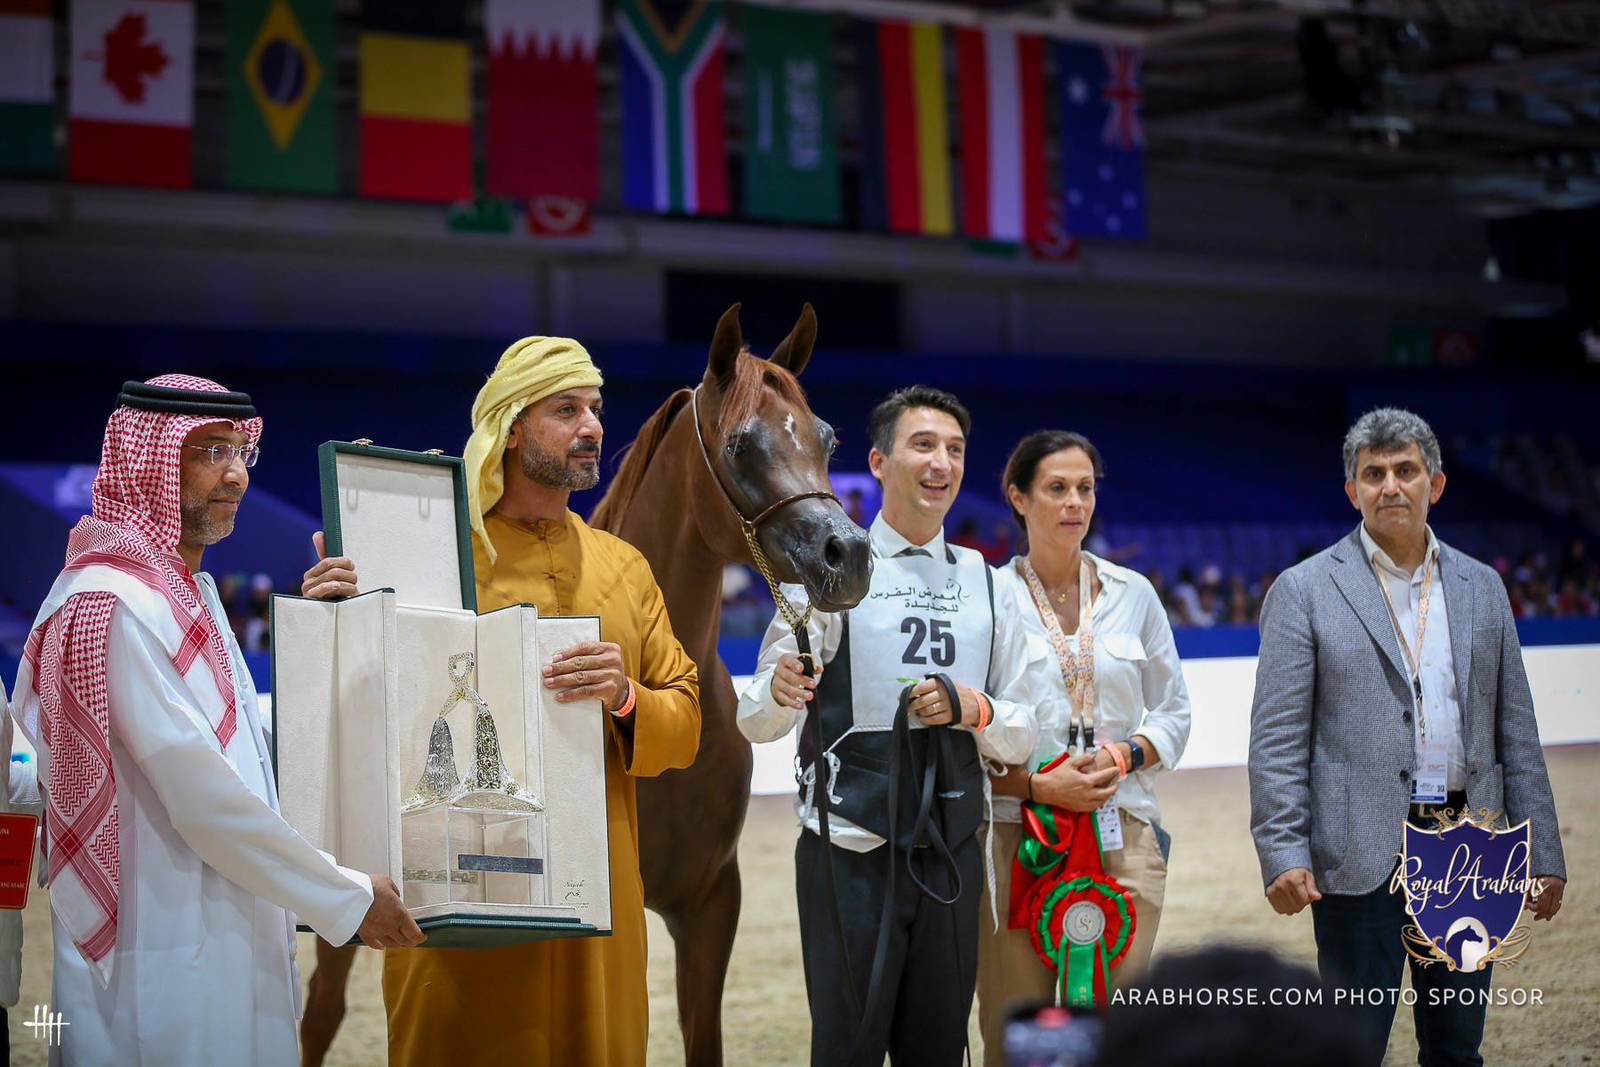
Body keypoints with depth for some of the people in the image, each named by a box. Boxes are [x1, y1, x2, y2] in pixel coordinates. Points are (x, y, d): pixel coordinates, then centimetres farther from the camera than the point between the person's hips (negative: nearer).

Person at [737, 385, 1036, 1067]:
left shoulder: (986, 583, 12)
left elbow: (1021, 740, 12)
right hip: (850, 854, -4)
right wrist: (780, 692, -27)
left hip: (950, 854, 4)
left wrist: (976, 710, -9)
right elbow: (755, 721, -4)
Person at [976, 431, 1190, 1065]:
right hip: (1016, 834, -2)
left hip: (1123, 833, 3)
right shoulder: (988, 597, -1)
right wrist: (1039, 786, -14)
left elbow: (1173, 713, 14)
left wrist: (1125, 756, -5)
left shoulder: (1133, 595, 9)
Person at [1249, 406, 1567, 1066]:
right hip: (1363, 856, -4)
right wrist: (1283, 854, -15)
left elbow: (1516, 731, 13)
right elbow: (1277, 740, -5)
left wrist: (1543, 855, 9)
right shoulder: (1305, 591, -1)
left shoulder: (1482, 588, 12)